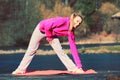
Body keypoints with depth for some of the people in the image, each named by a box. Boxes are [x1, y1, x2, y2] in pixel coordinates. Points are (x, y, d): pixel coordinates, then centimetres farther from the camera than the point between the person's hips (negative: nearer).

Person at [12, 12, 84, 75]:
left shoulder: (71, 32, -16)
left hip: (52, 33, 4)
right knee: (31, 50, 2)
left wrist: (79, 65, -17)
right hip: (41, 29, -4)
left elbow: (73, 48, -14)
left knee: (60, 51, -10)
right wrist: (49, 36, -18)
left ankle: (74, 69, -6)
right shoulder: (63, 21, -35)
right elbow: (47, 25, -36)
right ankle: (21, 69, 13)